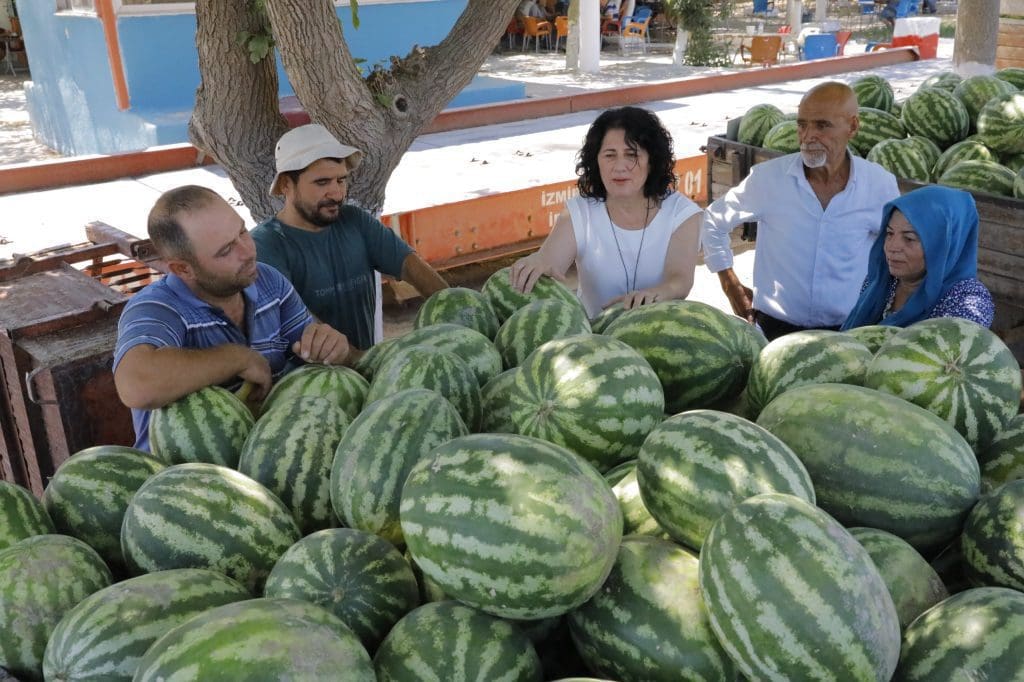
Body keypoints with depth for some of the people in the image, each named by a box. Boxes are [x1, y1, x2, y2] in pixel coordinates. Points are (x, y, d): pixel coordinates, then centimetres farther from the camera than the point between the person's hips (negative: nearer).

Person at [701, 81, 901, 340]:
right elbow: (712, 221, 9)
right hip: (776, 327, -1)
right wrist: (731, 285, 7)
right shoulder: (769, 177, -4)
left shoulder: (880, 184, 0)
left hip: (849, 329, 1)